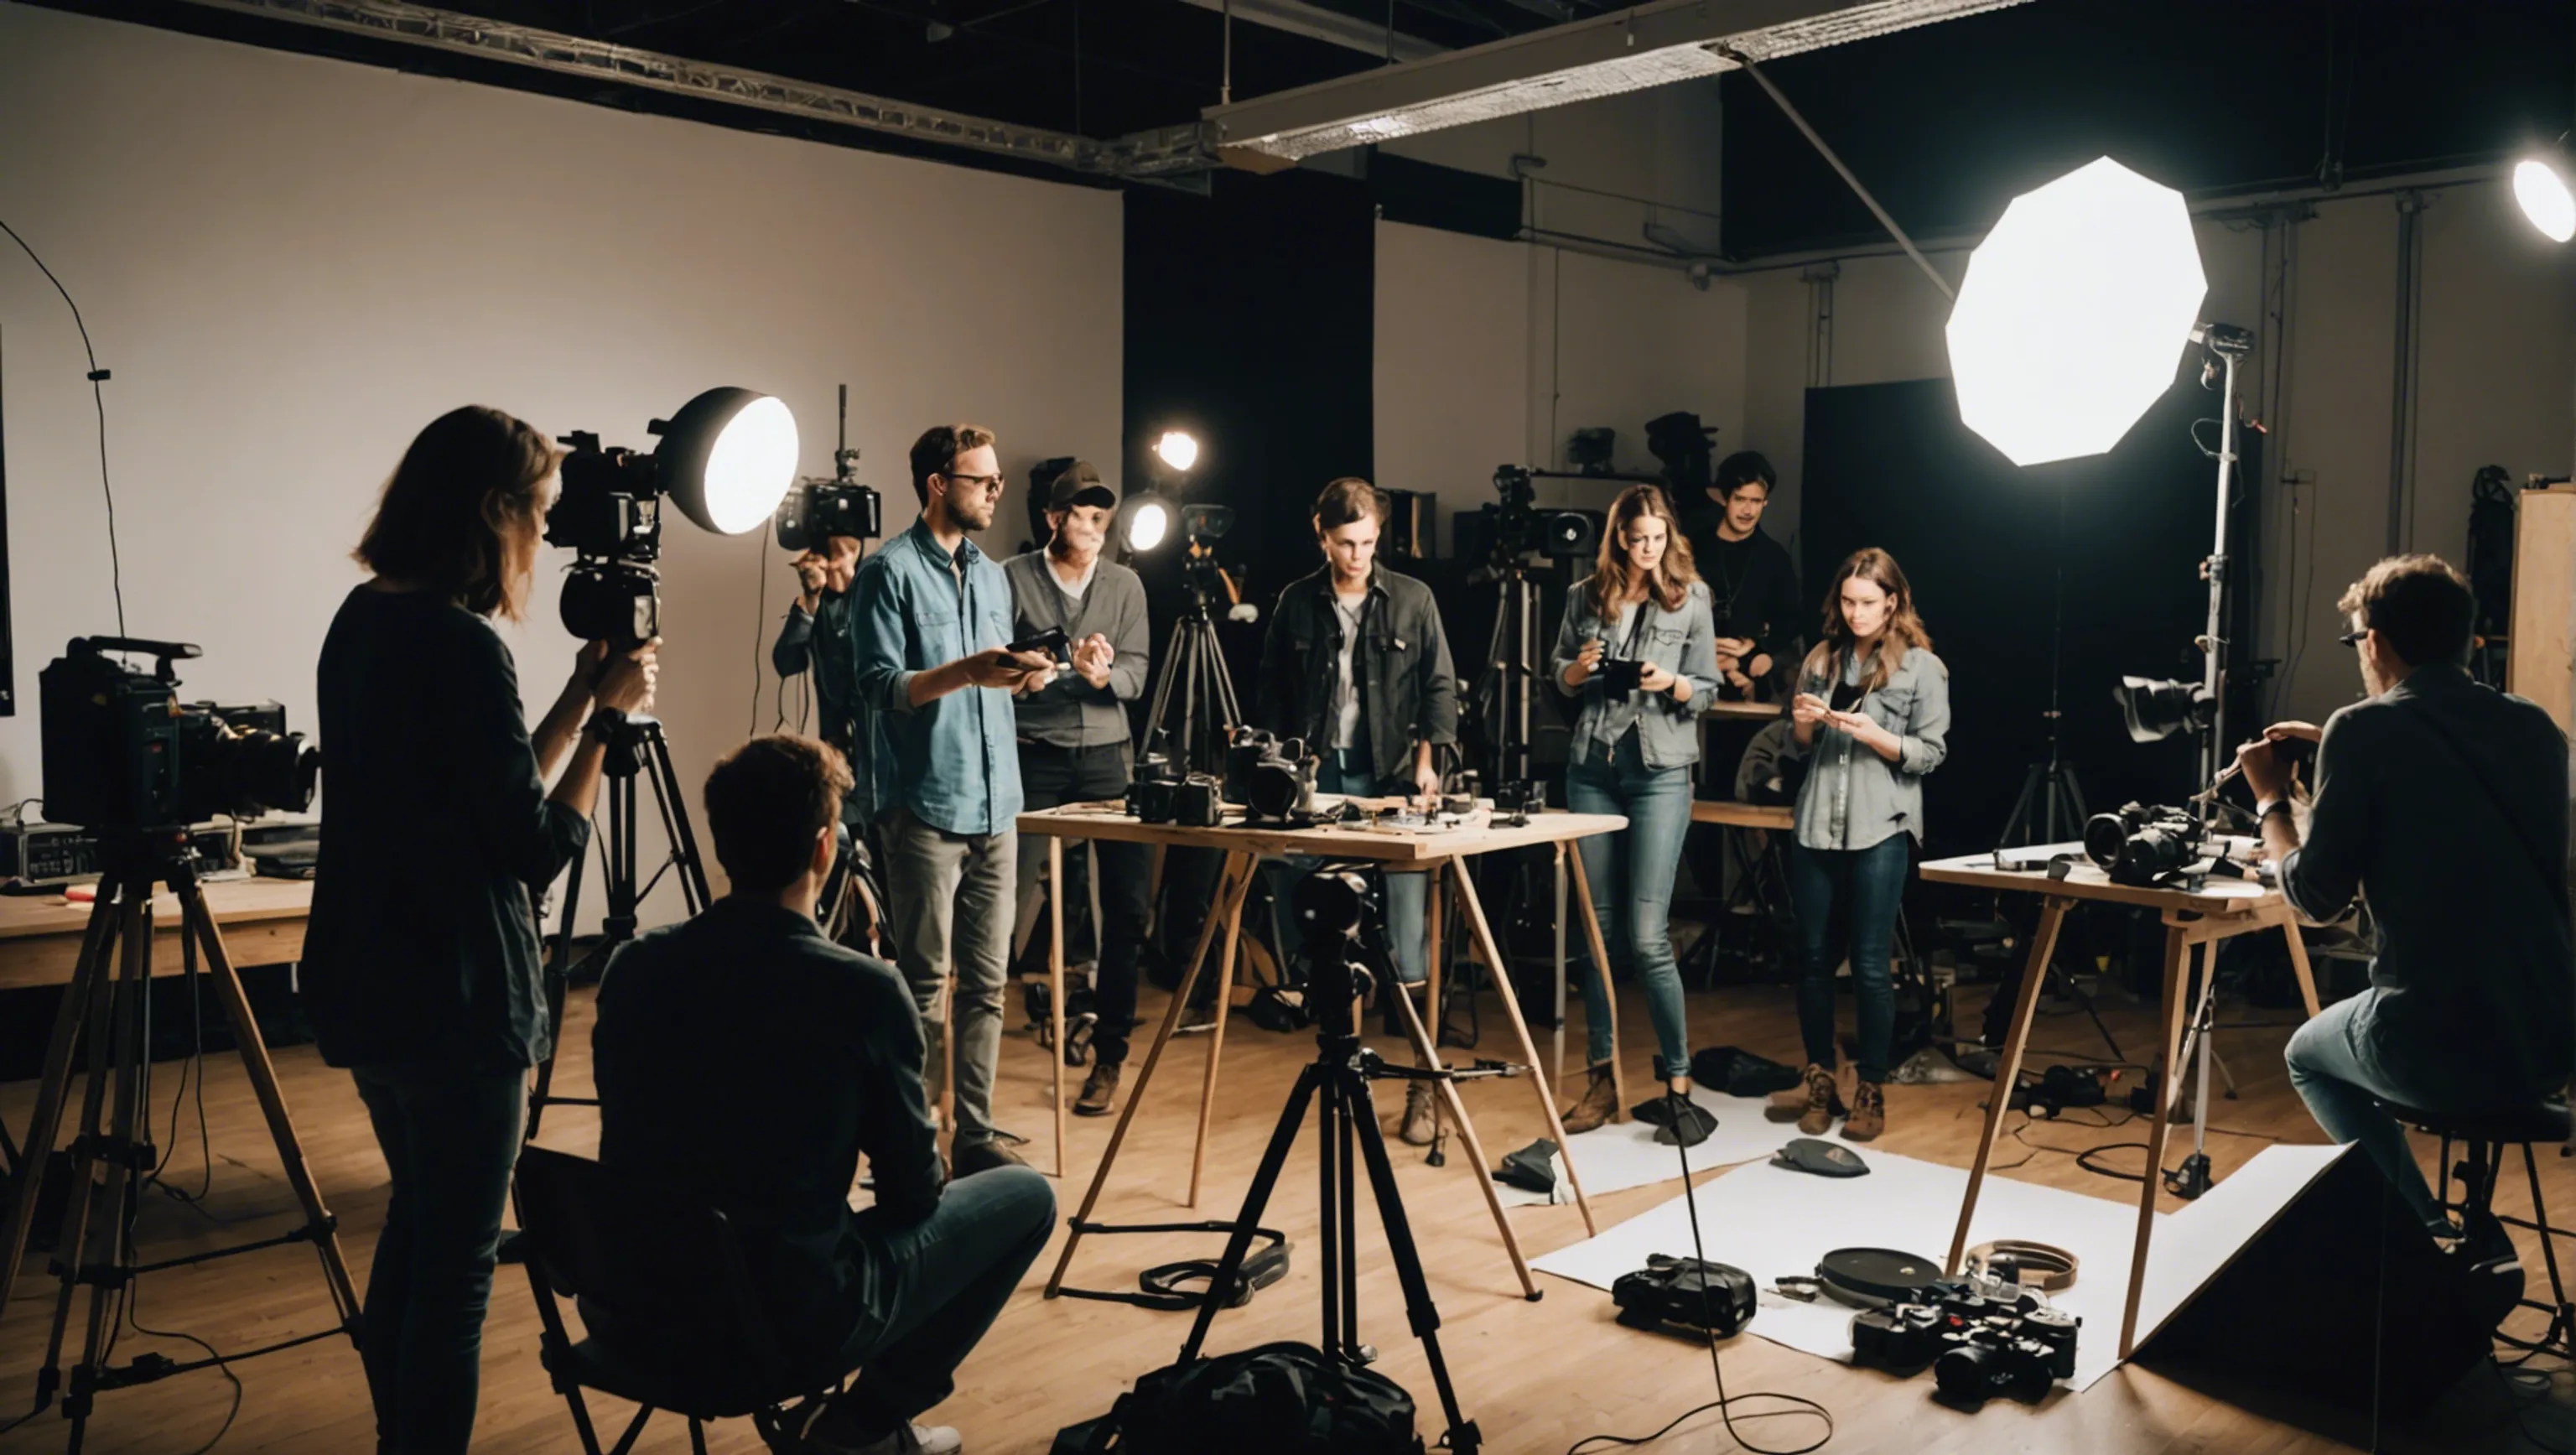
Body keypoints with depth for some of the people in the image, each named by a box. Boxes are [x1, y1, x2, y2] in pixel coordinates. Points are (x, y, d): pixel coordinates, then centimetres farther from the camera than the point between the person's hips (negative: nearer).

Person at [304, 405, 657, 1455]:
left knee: (416, 1224, 23)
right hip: (452, 998, -10)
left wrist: (582, 700, 10)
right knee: (456, 1261, 3)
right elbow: (538, 848, -16)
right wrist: (603, 717, -7)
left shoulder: (361, 619, 7)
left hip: (366, 983, 10)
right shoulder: (462, 646, -21)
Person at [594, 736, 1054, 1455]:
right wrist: (924, 1154, 18)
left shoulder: (633, 965, -2)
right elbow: (914, 1190, -6)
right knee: (1027, 1195, 12)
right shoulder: (865, 991, -17)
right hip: (790, 1322, -6)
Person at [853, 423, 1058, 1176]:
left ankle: (975, 1133, 14)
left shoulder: (992, 575, 18)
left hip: (995, 805, 7)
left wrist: (1021, 674, 5)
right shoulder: (890, 571, -5)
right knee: (923, 983, -2)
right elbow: (879, 686, -12)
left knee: (987, 981, 7)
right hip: (925, 807, -7)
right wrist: (965, 672, -24)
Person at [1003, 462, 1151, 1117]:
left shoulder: (1125, 585, 8)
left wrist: (1103, 675, -19)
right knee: (1014, 900, -6)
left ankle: (1109, 1055, 11)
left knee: (1127, 906, 1)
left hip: (1106, 756, 3)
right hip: (1034, 757, -3)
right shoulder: (1012, 578, 0)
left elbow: (1135, 675, 1)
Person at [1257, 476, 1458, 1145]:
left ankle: (1421, 1086, 1)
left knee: (1405, 933, -5)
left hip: (1391, 775, -2)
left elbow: (1440, 685, 6)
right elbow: (1272, 691, 13)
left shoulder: (1412, 599, 4)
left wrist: (1427, 758, -5)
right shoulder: (1296, 603, 8)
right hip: (1317, 775, 2)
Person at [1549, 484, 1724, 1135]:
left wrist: (1672, 684, -16)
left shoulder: (1691, 598, 2)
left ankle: (1677, 1078, 5)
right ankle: (1603, 1077, 15)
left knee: (1647, 935, -8)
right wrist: (1578, 670, -8)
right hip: (1591, 769, 3)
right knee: (1597, 929, 6)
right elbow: (1557, 676, 14)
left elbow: (1708, 688, 4)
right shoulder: (1585, 595, 7)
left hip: (1660, 772, -3)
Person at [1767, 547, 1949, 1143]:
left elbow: (1931, 753, -3)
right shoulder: (1822, 659, 13)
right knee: (1815, 957, 9)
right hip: (1816, 825, 4)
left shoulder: (1922, 667, 1)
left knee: (1871, 964, 0)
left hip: (1880, 830, -4)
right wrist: (1802, 724, -2)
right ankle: (1819, 1077, 20)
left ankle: (1871, 1089, 11)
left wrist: (1874, 736, -17)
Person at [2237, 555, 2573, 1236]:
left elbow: (2316, 897, -6)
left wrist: (2270, 801, 9)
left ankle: (2428, 1235, 17)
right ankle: (2467, 1240, 34)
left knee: (2309, 1054, 28)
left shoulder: (2365, 729, -10)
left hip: (2439, 1050, -6)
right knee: (2351, 1035, 34)